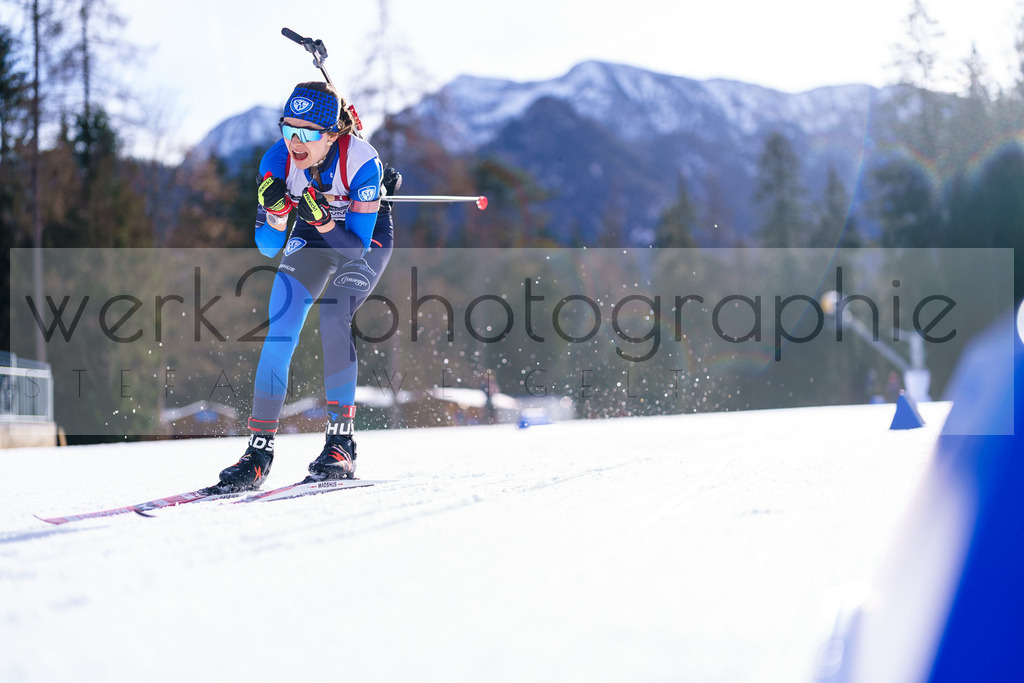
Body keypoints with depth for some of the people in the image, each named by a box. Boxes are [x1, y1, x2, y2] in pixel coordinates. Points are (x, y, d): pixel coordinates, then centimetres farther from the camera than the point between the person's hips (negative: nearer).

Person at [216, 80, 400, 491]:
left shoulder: (361, 161, -34)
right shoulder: (276, 161, -24)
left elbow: (357, 245, -29)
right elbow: (268, 247, -17)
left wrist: (322, 219, -45)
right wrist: (277, 210, -36)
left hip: (366, 238, -3)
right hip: (312, 237, 4)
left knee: (333, 319, -26)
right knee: (279, 330, -12)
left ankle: (341, 444, -16)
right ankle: (260, 449, -5)